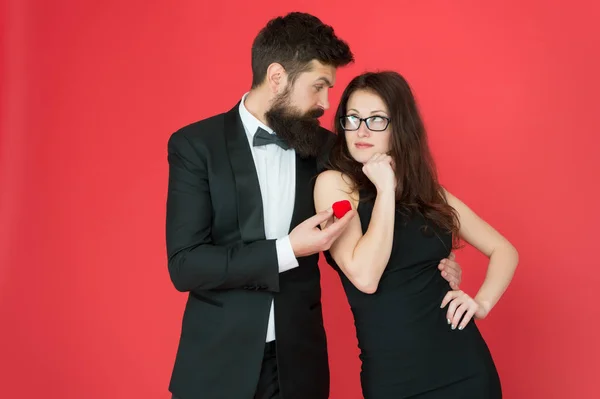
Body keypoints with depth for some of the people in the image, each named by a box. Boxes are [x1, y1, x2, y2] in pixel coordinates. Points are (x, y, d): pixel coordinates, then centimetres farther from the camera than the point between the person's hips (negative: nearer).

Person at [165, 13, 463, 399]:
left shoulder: (325, 147, 2)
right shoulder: (195, 145, -8)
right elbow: (185, 265, -14)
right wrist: (286, 250, -21)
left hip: (299, 363, 3)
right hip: (216, 361, -2)